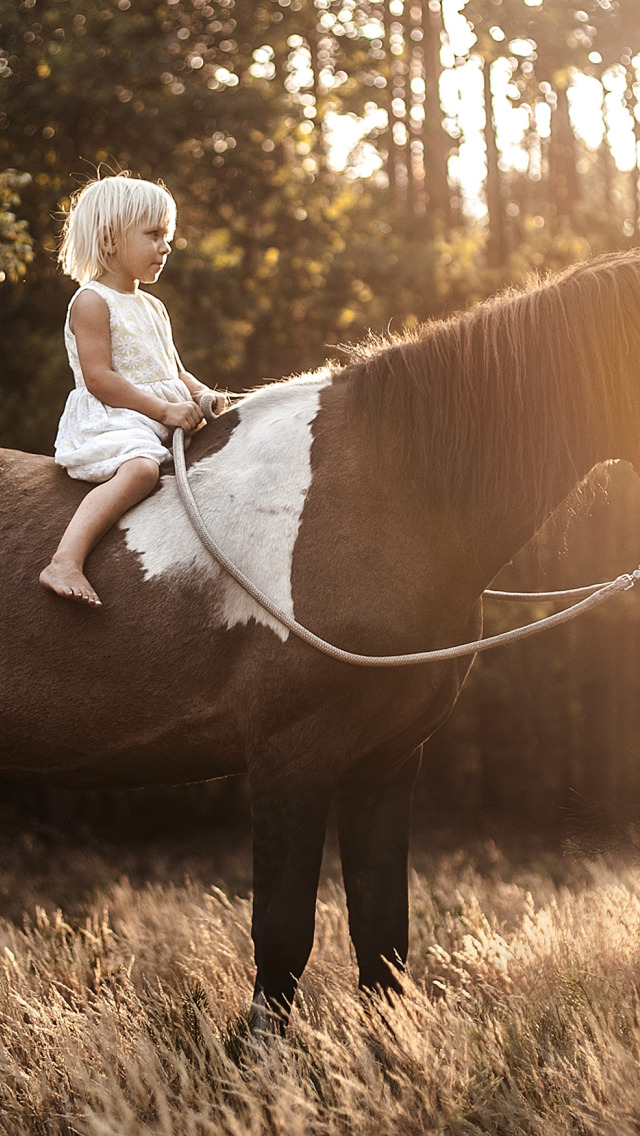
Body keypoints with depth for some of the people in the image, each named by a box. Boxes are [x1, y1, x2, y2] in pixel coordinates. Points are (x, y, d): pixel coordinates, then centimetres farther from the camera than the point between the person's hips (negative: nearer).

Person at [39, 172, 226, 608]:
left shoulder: (154, 308, 22)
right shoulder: (91, 302, -6)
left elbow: (176, 372, 26)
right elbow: (98, 379, -15)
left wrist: (205, 395, 2)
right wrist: (164, 408, -20)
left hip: (167, 421, 9)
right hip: (109, 421, -9)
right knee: (140, 469, -37)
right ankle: (65, 562, -46)